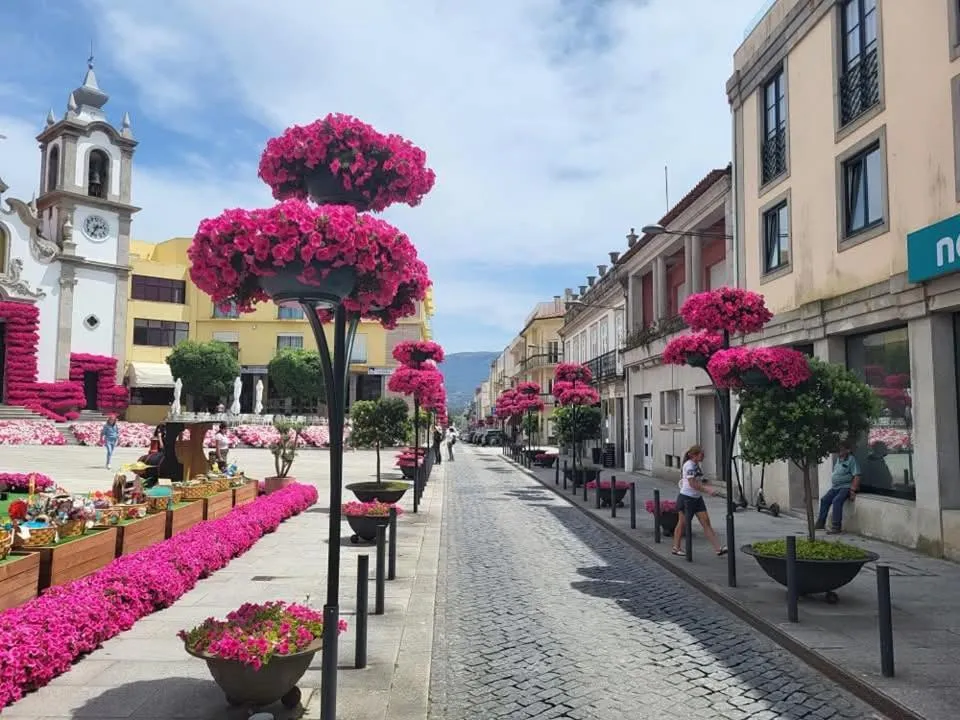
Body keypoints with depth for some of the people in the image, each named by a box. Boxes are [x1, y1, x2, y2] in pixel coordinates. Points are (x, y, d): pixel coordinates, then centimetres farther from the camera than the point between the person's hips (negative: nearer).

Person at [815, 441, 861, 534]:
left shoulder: (851, 460, -10)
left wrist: (853, 490, -20)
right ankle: (821, 523, 6)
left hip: (846, 487, -8)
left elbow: (856, 476, -15)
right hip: (835, 487, 8)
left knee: (837, 501, -28)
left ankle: (836, 526, -25)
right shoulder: (838, 459, 14)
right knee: (824, 500, -2)